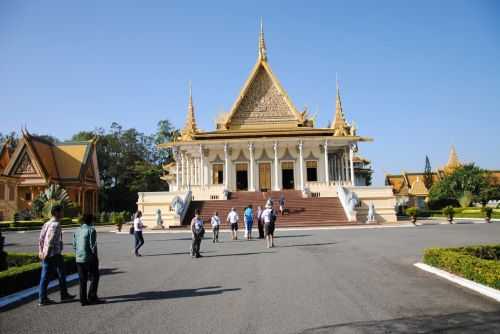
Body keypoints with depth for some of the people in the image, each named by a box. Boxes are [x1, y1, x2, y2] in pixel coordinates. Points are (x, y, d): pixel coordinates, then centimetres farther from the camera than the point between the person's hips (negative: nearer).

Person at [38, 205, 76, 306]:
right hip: (55, 255, -8)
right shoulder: (56, 224, -16)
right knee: (61, 275, 6)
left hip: (46, 255, 8)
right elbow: (51, 240, -23)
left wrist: (40, 251, 10)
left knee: (44, 277, 9)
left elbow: (40, 239, 12)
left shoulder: (47, 224, 13)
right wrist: (47, 253, -19)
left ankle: (42, 299, 12)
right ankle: (64, 295, 16)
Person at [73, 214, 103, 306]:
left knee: (82, 280, 11)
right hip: (89, 258, -6)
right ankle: (92, 297, 4)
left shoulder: (77, 231, 10)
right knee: (94, 278, 6)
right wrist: (95, 255, -3)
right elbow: (93, 245, -14)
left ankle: (83, 300, 14)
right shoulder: (91, 230, -10)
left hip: (79, 259, 6)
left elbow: (74, 245, 12)